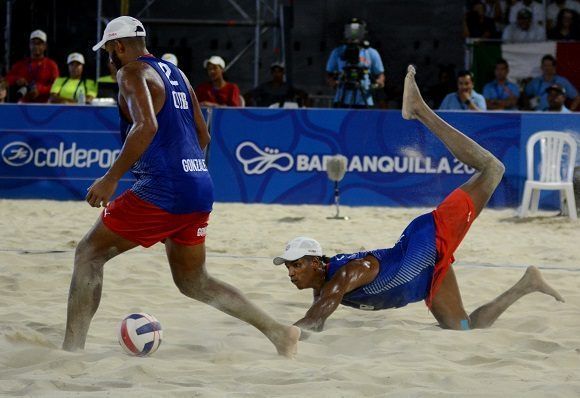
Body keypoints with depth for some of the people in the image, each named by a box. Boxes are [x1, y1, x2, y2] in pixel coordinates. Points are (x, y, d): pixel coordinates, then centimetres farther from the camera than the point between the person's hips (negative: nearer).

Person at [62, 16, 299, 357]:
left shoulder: (131, 73, -4)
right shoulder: (176, 74, 21)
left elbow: (147, 126, -22)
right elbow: (203, 136, 24)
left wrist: (111, 179, -19)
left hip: (163, 190, -8)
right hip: (201, 189, 8)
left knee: (89, 254, 3)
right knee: (194, 282, 20)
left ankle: (72, 350, -4)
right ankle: (280, 332, 12)